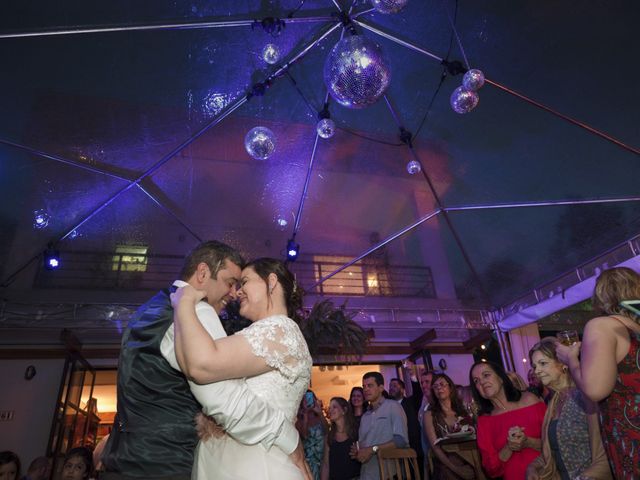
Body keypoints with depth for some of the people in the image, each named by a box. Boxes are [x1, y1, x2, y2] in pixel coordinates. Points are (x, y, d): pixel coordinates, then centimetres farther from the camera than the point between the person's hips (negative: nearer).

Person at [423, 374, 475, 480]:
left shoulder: (462, 410, 7)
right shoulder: (430, 415, 0)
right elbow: (435, 446, -8)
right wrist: (455, 468, -18)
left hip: (470, 465, 2)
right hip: (447, 469, -2)